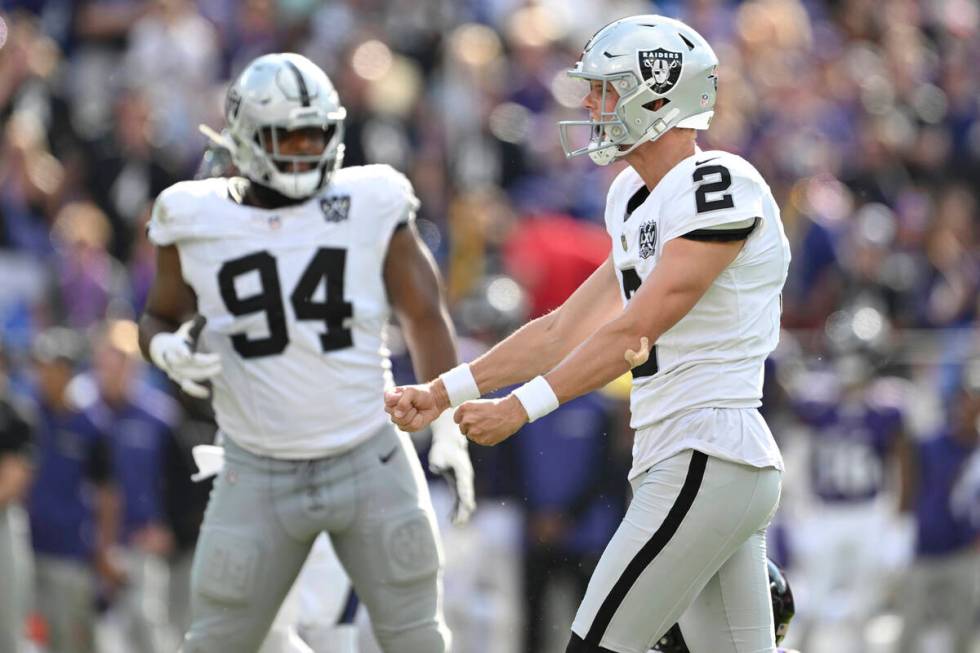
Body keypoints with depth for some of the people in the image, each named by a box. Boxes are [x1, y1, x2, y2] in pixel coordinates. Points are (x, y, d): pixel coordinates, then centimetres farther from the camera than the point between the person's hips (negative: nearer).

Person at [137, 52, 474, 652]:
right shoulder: (198, 225, -3)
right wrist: (168, 350, -12)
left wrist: (449, 428, -2)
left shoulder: (371, 208, -5)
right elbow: (161, 317, 12)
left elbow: (425, 316, 3)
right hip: (259, 475, 0)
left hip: (371, 461, 0)